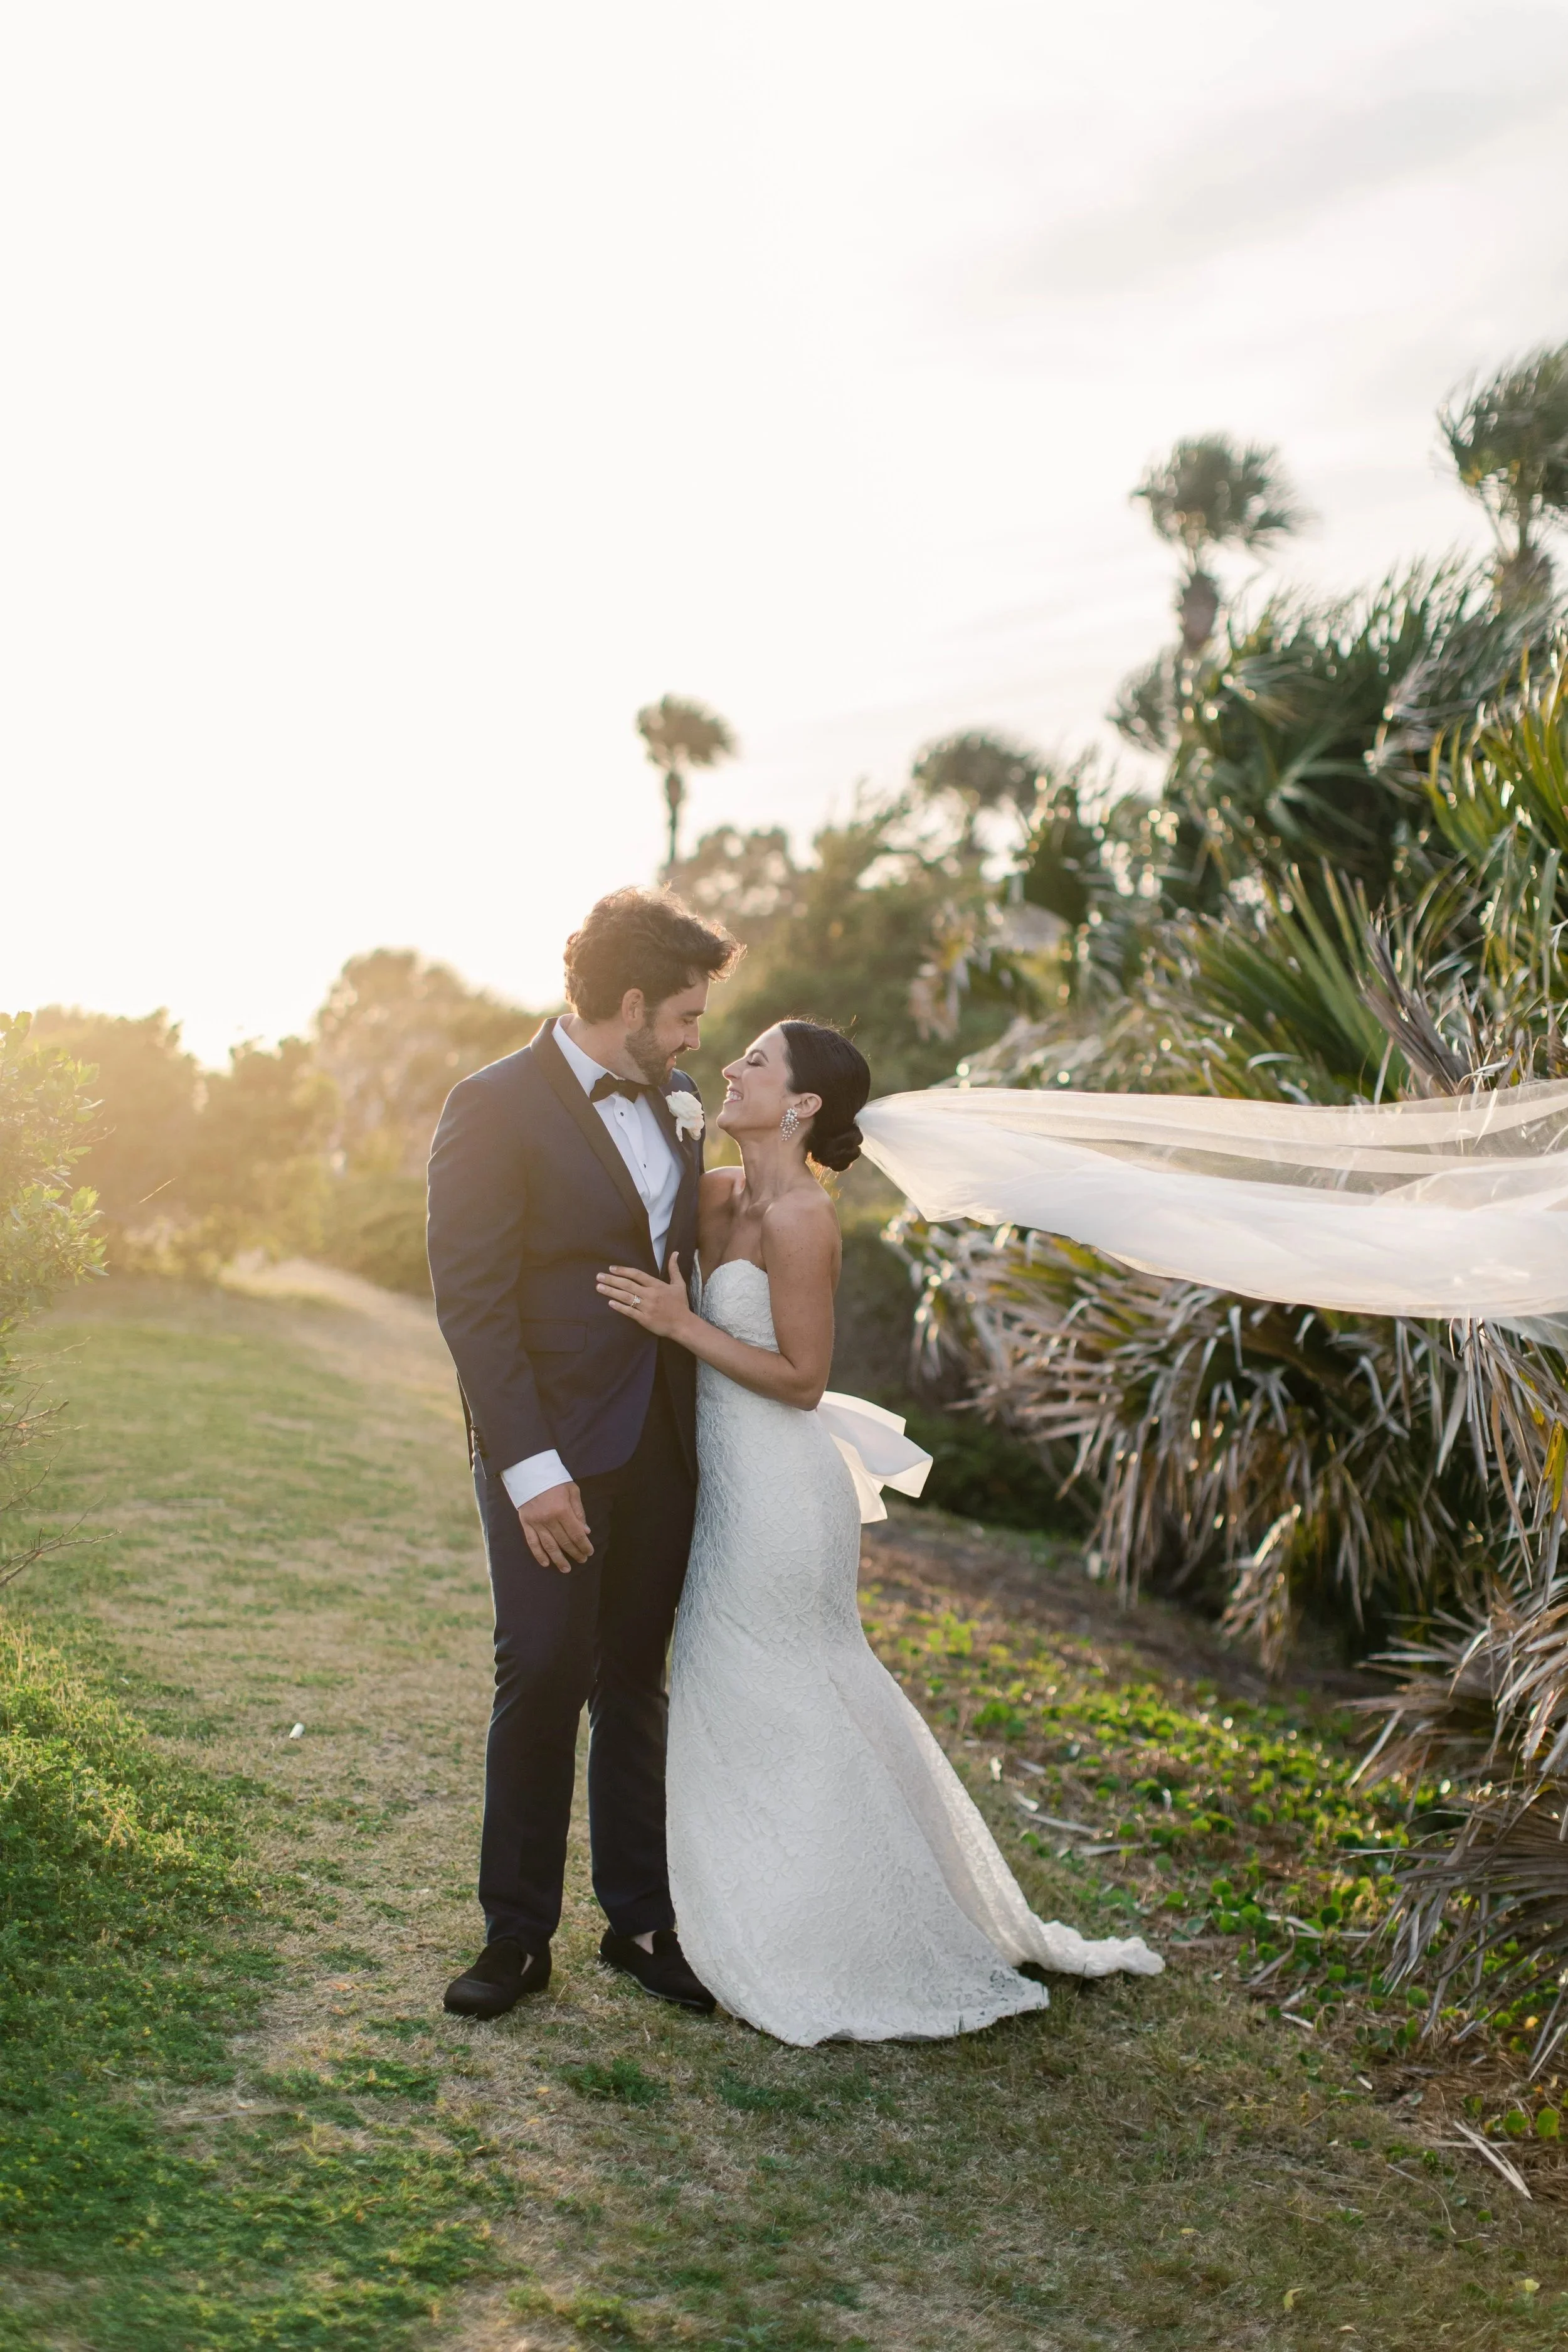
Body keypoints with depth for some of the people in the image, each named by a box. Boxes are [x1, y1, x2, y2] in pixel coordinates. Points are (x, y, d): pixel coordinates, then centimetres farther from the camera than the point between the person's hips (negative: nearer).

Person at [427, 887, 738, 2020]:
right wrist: (529, 1466, -19)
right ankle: (518, 1933, 15)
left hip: (662, 1447, 6)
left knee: (636, 1680, 13)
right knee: (543, 1677, -1)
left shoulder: (680, 1111, 10)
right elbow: (472, 1302, -14)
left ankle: (641, 1918, 23)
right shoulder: (496, 1108, -10)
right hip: (552, 1451, -6)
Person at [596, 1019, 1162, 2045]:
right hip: (733, 1478, 9)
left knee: (765, 1721, 5)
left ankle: (820, 1961, 22)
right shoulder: (722, 1194, 5)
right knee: (798, 1701, 20)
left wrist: (680, 1324, -20)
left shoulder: (800, 1218, -20)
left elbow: (802, 1379, -18)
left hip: (777, 1490, -9)